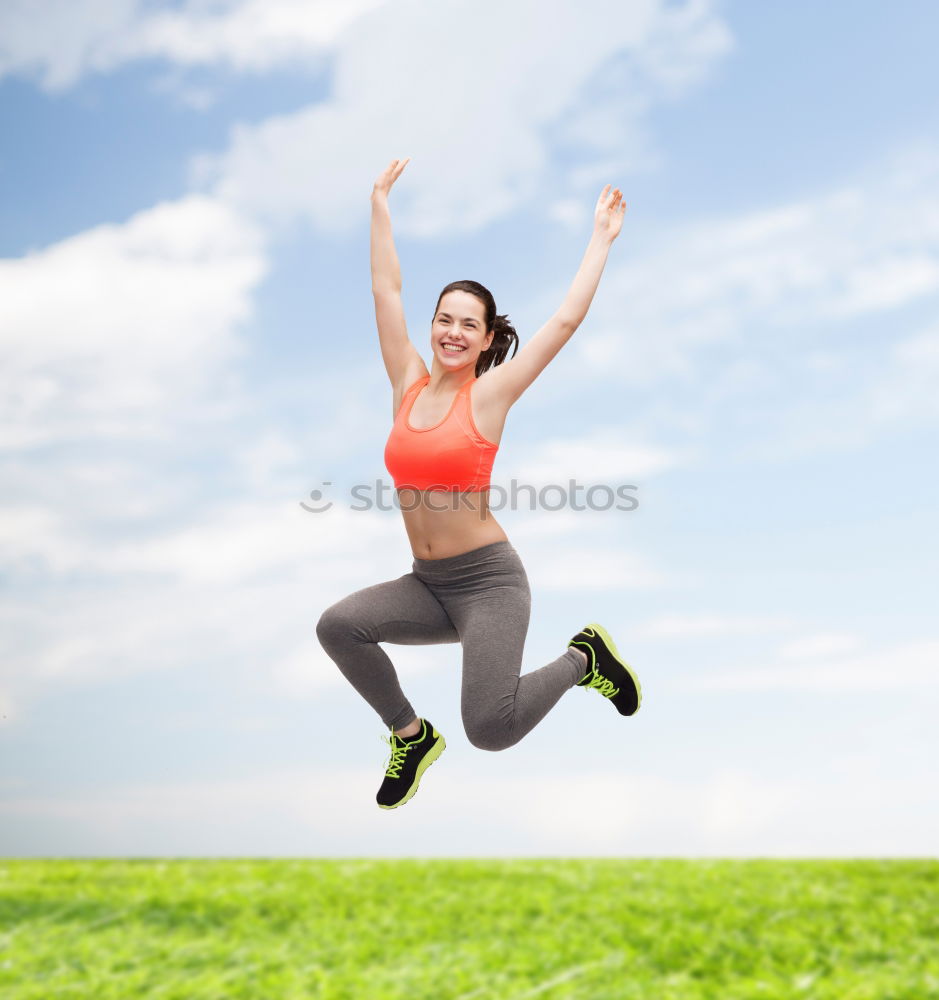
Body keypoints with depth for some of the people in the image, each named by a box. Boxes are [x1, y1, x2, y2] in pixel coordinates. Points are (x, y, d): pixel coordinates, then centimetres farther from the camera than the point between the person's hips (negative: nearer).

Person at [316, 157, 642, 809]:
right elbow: (386, 290, 9)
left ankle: (584, 659, 12)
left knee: (492, 729, -21)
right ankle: (412, 735, 6)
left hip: (489, 581, -5)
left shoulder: (490, 393, -6)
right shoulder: (409, 385, 5)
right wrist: (380, 206, 14)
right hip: (427, 583, 5)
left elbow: (567, 320, -5)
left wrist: (603, 238, 0)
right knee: (338, 625, -21)